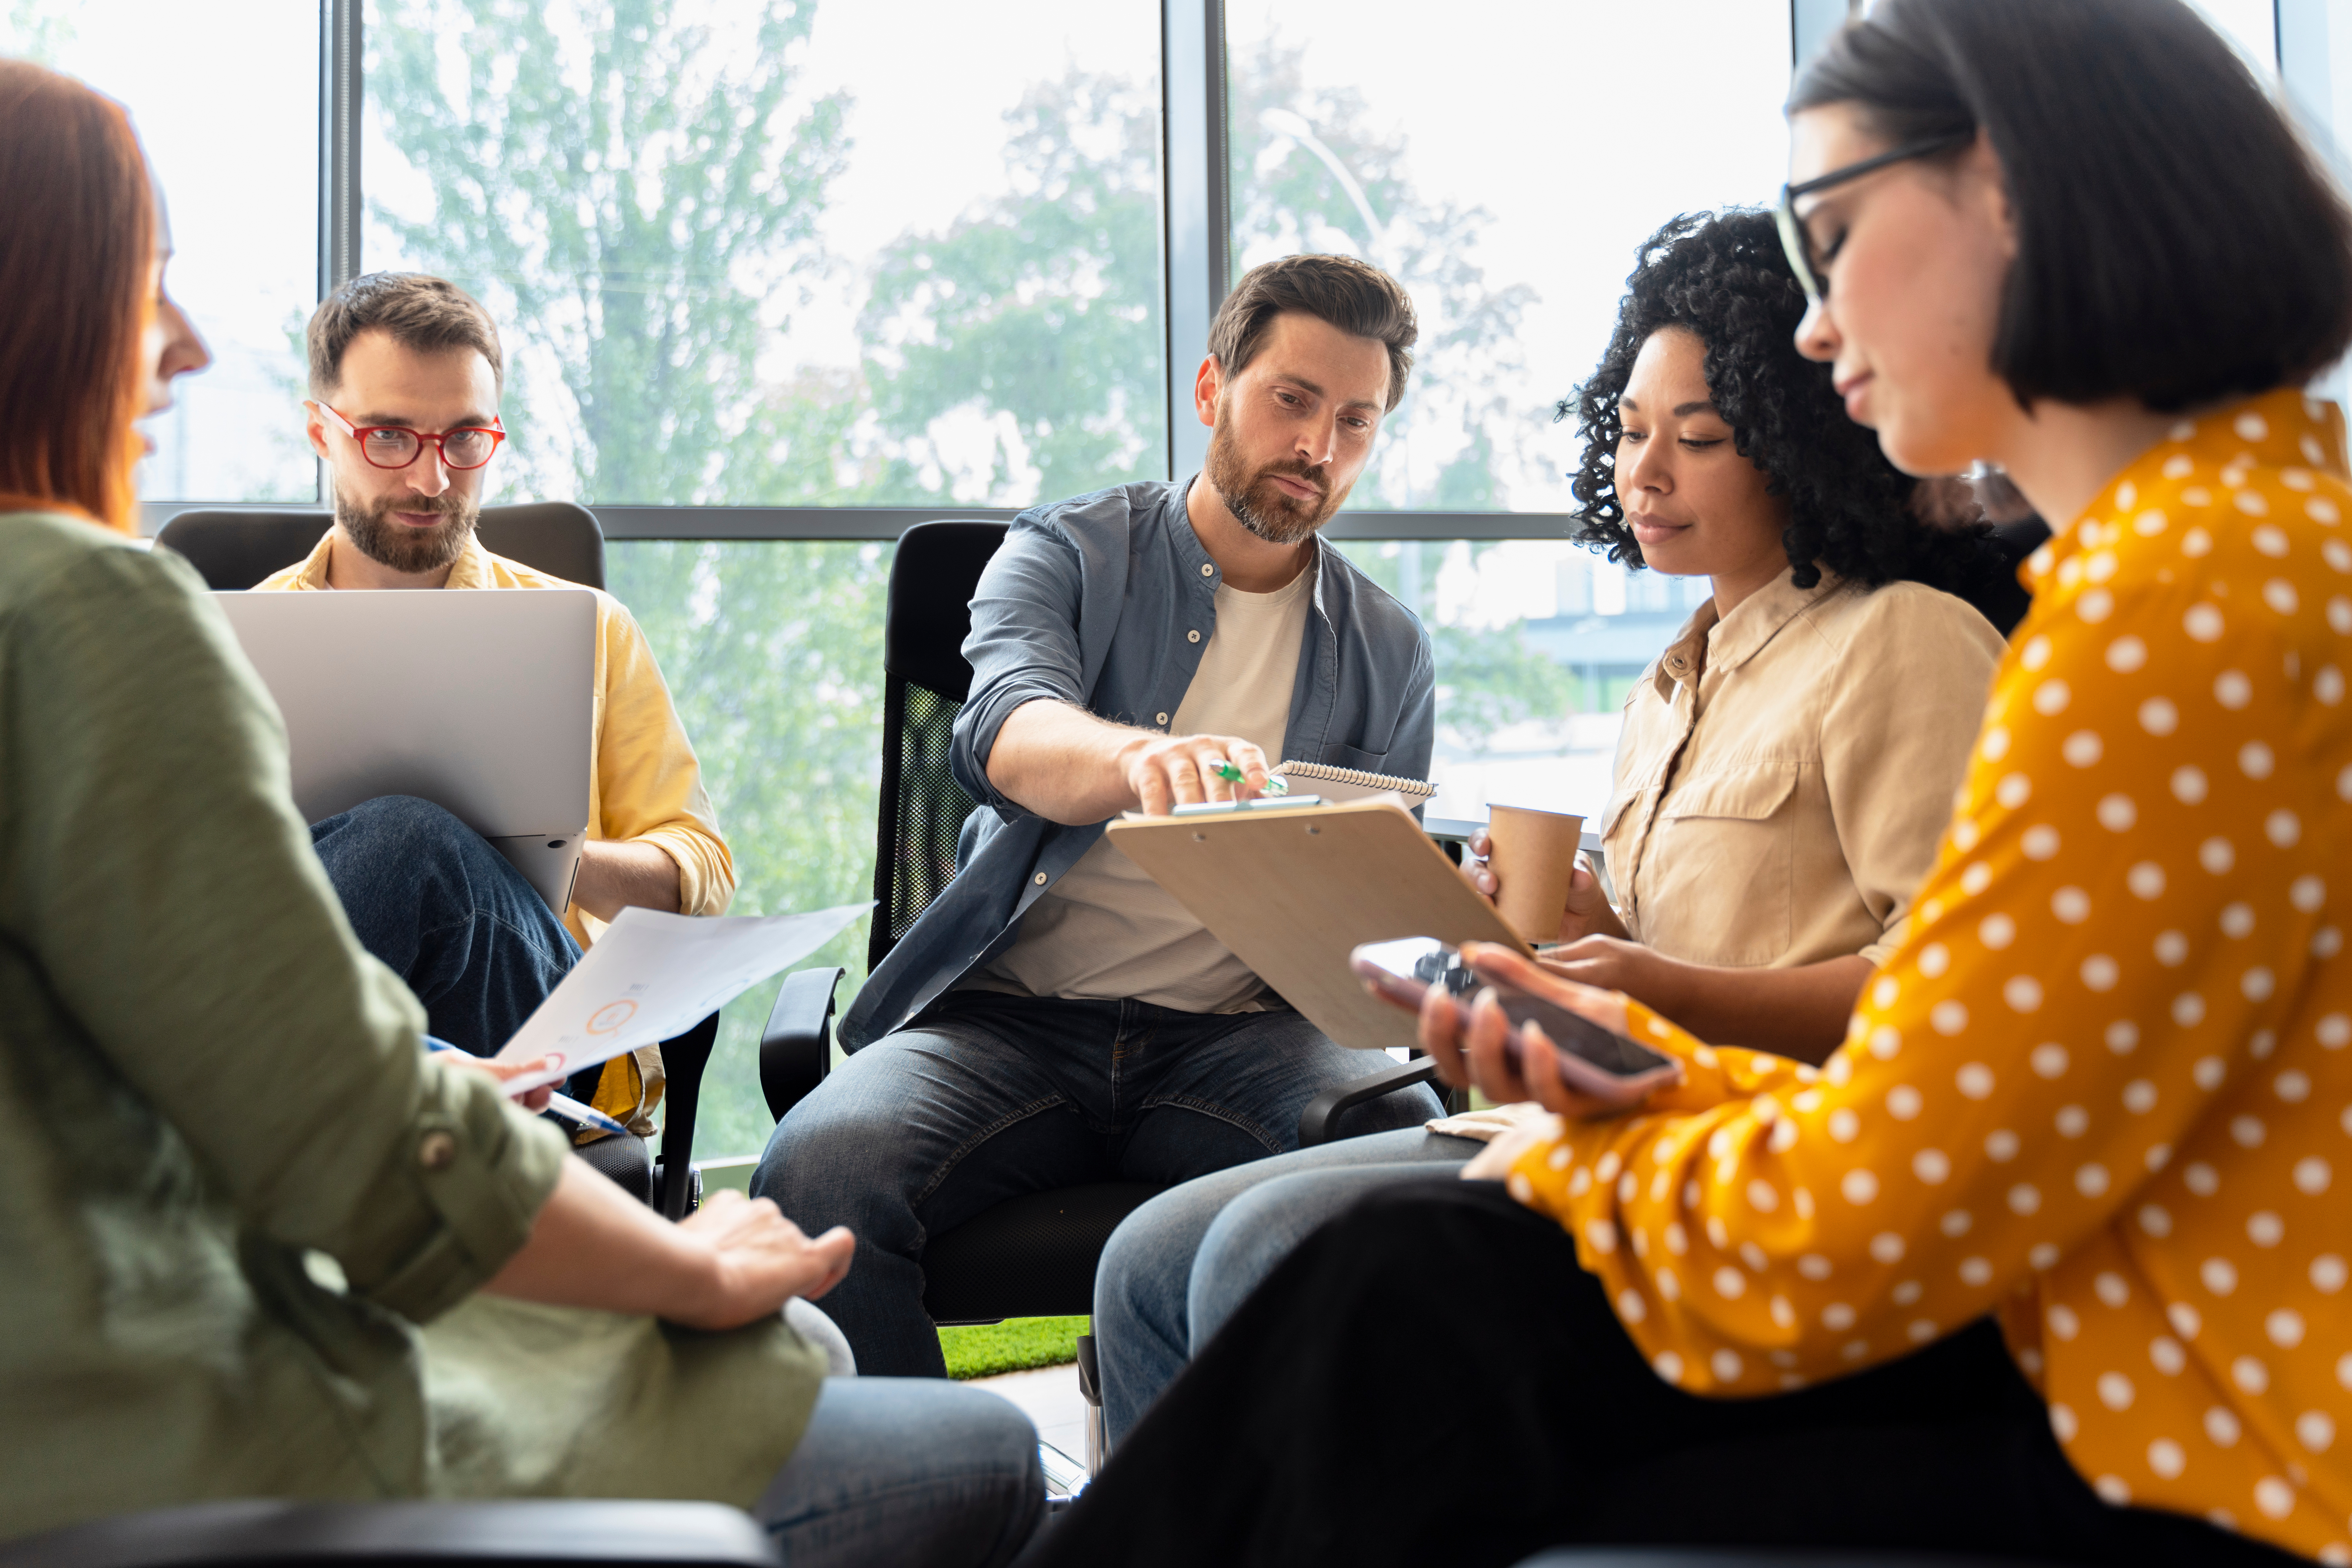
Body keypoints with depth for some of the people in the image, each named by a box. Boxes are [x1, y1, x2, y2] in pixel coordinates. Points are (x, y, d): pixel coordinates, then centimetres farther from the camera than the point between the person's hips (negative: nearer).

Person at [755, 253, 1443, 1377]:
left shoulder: (1387, 652, 17)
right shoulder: (1068, 553, 8)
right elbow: (1008, 733, -14)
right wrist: (1144, 758, -39)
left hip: (1234, 1033, 2)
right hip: (1011, 1018, -1)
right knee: (815, 1177, -30)